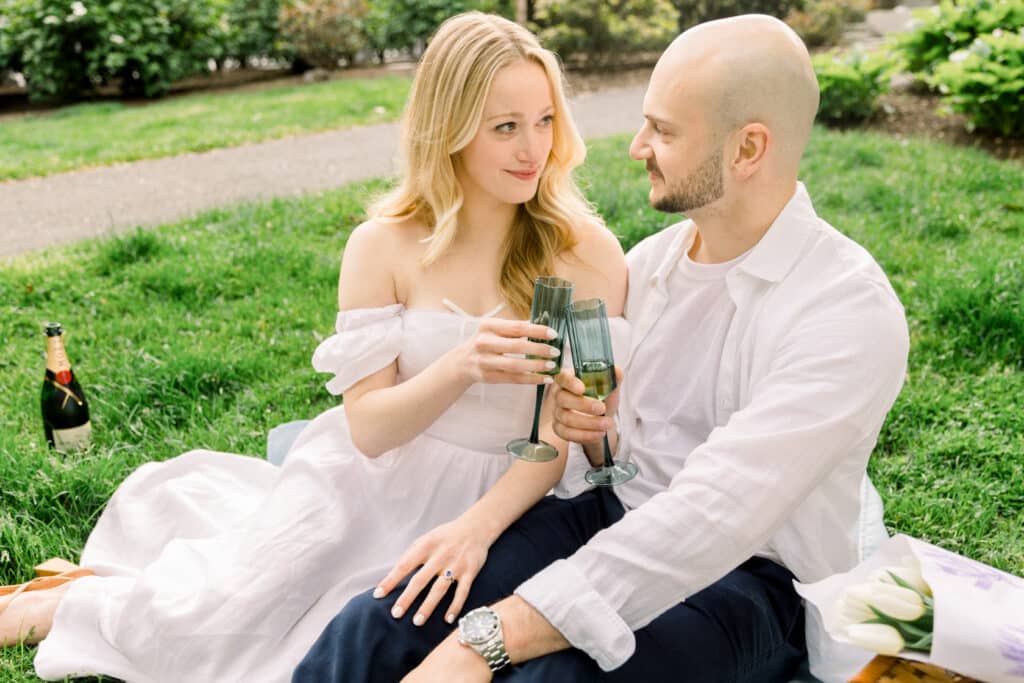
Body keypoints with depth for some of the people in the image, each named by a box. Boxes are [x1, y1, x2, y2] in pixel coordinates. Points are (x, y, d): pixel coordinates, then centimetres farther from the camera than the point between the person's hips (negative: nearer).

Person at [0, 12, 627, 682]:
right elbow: (368, 428, -11)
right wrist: (460, 368, -31)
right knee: (203, 620, -9)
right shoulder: (385, 246, -9)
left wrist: (477, 526, -27)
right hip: (367, 480, 1)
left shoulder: (587, 254, -11)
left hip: (501, 496, 0)